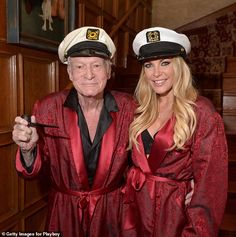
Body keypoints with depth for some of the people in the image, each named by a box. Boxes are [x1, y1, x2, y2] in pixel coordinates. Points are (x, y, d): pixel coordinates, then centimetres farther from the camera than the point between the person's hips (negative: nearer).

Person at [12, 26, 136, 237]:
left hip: (112, 210, 0)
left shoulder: (128, 107, -14)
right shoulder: (47, 108, -15)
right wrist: (28, 149, -27)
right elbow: (34, 171, -9)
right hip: (65, 212, 0)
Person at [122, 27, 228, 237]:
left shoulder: (201, 112, -15)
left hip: (176, 213, -4)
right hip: (139, 210, 5)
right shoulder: (142, 112, 1)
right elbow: (135, 164, 6)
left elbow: (210, 181, -14)